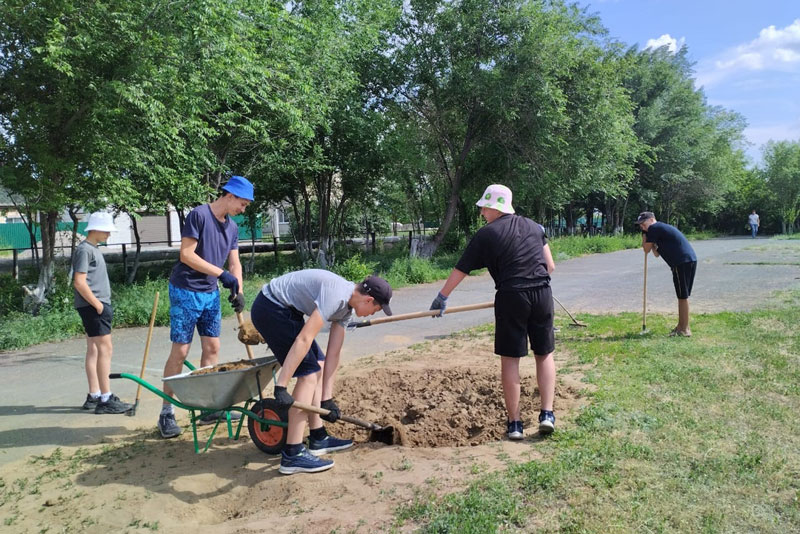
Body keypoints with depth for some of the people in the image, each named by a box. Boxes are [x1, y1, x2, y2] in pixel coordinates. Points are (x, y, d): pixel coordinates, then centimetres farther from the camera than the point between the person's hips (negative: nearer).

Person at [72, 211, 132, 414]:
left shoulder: (94, 249, 18)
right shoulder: (84, 250, -11)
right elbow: (79, 282, -18)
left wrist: (103, 305, 14)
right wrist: (98, 305, -17)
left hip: (99, 306, 10)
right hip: (93, 307, -10)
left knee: (94, 350, 12)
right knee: (105, 350, -9)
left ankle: (94, 396, 18)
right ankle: (105, 399, -6)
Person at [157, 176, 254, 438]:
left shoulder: (232, 227, 9)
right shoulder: (198, 215, -14)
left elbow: (235, 263, 8)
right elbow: (186, 254, -18)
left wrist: (238, 291, -8)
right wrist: (222, 274, -21)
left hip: (210, 293, 7)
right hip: (185, 292, -7)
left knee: (212, 347, 8)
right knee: (180, 350, -4)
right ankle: (166, 412, 6)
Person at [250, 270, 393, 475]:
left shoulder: (346, 307, 7)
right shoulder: (336, 295, -24)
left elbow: (333, 354, 10)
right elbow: (303, 340, -30)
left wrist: (327, 399, 10)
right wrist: (281, 386, -30)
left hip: (285, 310, 11)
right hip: (270, 307, -10)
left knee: (318, 364, 12)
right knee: (309, 372, -12)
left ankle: (318, 439, 22)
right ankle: (292, 455, -7)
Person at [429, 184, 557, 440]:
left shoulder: (486, 234, 1)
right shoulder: (533, 227, 15)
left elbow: (460, 270, 7)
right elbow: (550, 266, 15)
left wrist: (442, 298, 17)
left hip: (511, 296, -4)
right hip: (542, 294, 4)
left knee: (510, 359, 5)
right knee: (545, 354, 16)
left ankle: (514, 423, 8)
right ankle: (547, 414, 9)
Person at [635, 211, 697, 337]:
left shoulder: (654, 228, -5)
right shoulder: (662, 228, 25)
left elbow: (646, 250, 0)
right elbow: (656, 254, 27)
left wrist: (644, 235, 12)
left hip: (682, 263, -10)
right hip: (690, 260, 10)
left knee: (683, 296, -3)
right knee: (683, 296, 16)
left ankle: (684, 329, 2)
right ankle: (682, 326, 25)